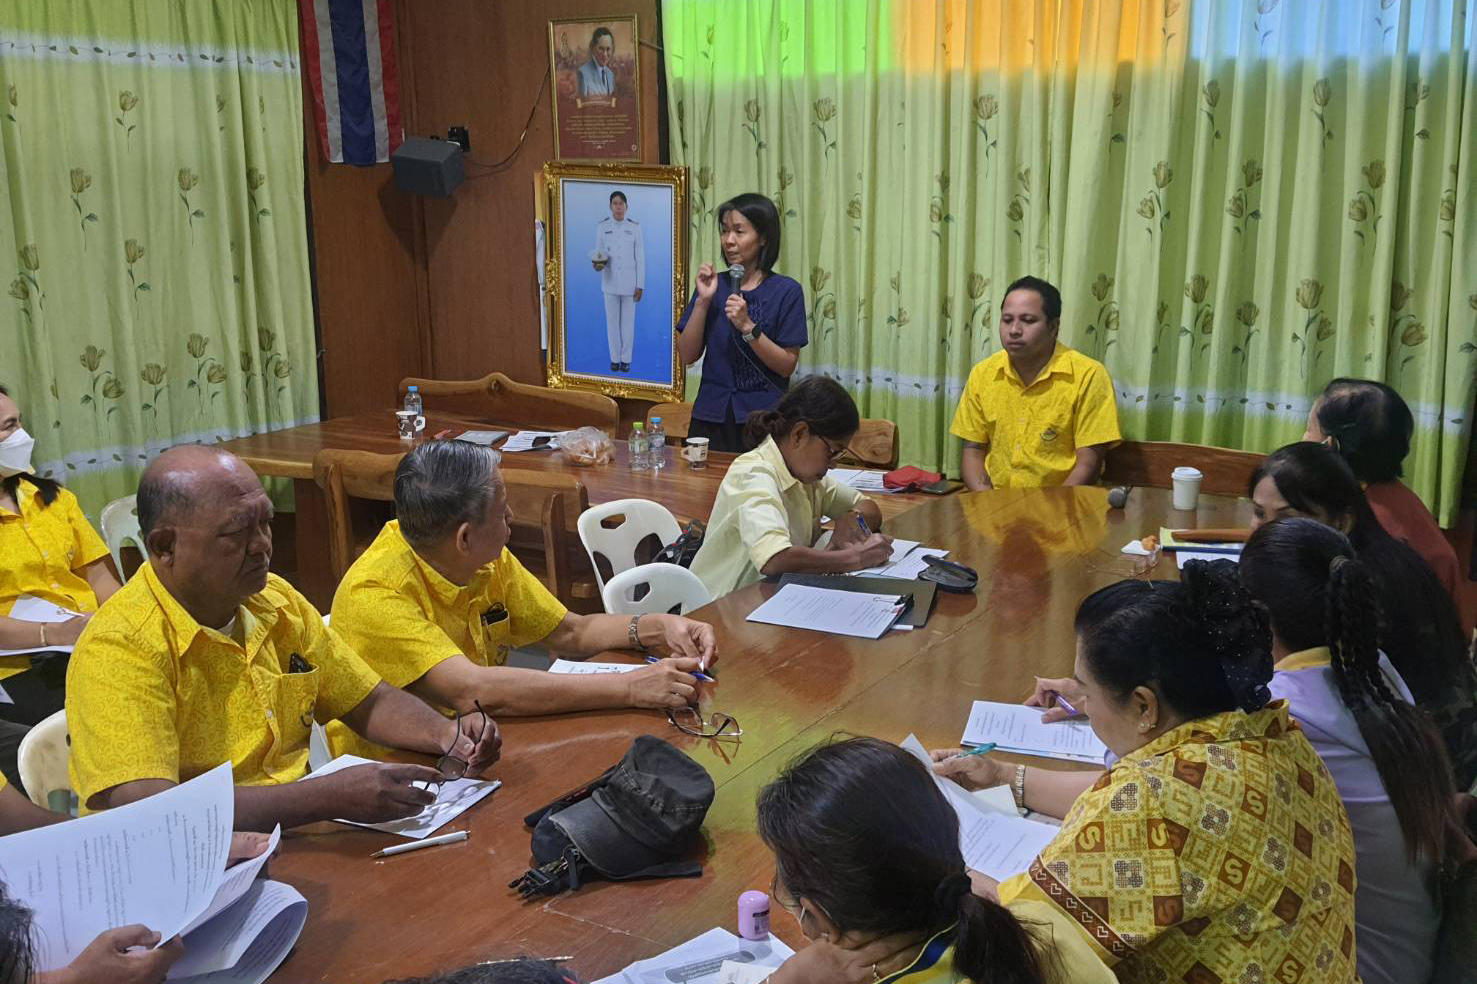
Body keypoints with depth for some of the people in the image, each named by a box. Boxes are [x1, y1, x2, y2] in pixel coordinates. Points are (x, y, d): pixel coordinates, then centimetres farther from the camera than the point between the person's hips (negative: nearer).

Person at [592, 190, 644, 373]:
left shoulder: (635, 227, -7)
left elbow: (640, 257, -4)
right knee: (612, 320, 8)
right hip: (610, 281, 1)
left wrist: (640, 285, -6)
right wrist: (597, 264, -21)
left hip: (629, 281, -1)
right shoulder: (602, 226, -4)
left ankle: (626, 359, 20)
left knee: (628, 321, 6)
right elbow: (599, 253, 4)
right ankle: (615, 358, 22)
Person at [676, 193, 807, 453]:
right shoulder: (713, 285, 6)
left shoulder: (786, 291, -5)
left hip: (763, 421, -3)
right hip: (711, 417, 3)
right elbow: (687, 356, 1)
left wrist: (747, 327, -19)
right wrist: (703, 301, -9)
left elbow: (787, 366, -9)